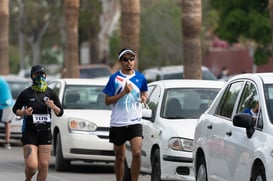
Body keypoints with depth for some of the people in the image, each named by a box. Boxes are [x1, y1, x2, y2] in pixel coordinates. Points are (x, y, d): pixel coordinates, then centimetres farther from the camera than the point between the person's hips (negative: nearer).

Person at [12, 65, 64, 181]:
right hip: (29, 133, -3)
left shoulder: (50, 93, 5)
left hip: (45, 132, 3)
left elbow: (60, 113, 10)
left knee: (43, 166, -1)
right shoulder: (26, 94, -3)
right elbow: (15, 109, 9)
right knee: (31, 166, -12)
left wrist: (54, 107, -12)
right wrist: (23, 113, -12)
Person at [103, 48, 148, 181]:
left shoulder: (140, 78, 4)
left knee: (137, 153, -16)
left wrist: (144, 98, -2)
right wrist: (124, 92, -17)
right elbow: (107, 101, -5)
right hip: (117, 123, -1)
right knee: (120, 157, 9)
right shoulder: (114, 78, -4)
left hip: (135, 122, 1)